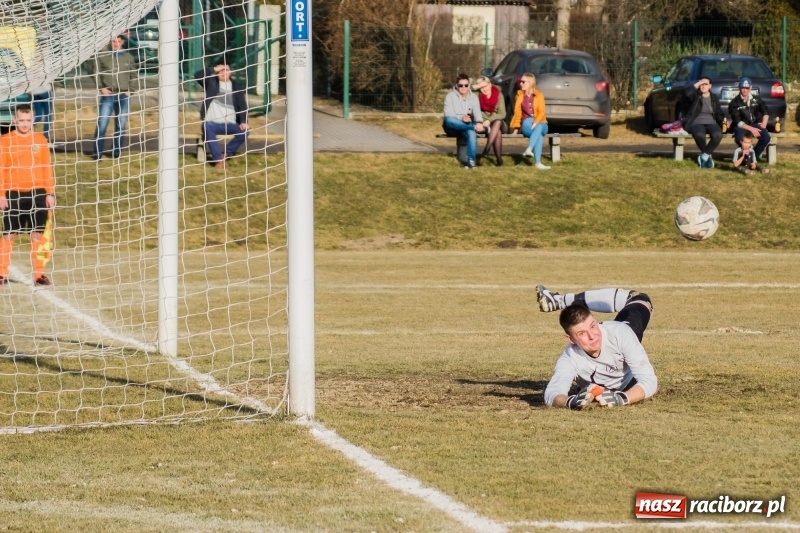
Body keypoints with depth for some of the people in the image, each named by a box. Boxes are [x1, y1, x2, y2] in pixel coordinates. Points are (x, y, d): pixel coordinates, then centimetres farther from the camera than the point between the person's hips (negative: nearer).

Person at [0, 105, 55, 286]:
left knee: (37, 234, 3)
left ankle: (39, 274, 8)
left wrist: (50, 193, 4)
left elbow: (47, 168, 8)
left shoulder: (40, 140, 5)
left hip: (37, 193, 2)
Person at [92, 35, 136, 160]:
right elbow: (96, 73, 3)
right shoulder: (102, 56, 0)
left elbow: (133, 76, 15)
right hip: (107, 95, -3)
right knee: (102, 124, -8)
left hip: (124, 96, 3)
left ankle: (117, 152, 15)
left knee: (121, 125, 6)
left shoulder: (128, 57, 8)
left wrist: (130, 90, 3)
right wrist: (101, 88, -7)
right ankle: (97, 153, -3)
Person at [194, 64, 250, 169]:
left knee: (245, 131, -25)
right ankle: (218, 159, -31)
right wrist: (214, 69, -5)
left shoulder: (237, 86, 12)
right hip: (213, 123, -1)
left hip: (230, 124, 1)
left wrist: (243, 122, -13)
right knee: (207, 127, -36)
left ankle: (226, 154, -9)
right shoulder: (211, 82, 10)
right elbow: (198, 75, -5)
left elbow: (242, 105, 3)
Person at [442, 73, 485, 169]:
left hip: (466, 127, 1)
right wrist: (461, 118, -31)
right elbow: (448, 115, -12)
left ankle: (471, 161, -42)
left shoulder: (473, 97, 9)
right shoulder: (450, 96, 0)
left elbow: (477, 112, -6)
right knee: (448, 120, -38)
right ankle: (475, 128, -42)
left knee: (472, 132, -36)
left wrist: (479, 122, -29)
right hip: (452, 128, -1)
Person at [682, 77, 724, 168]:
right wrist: (698, 83, -10)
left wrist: (723, 120, -2)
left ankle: (704, 156, -18)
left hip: (711, 122, 3)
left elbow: (719, 113, 20)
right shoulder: (695, 96, 8)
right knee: (699, 134, -40)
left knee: (718, 134, -34)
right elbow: (687, 93, -16)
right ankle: (708, 155, -13)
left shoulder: (714, 98, 19)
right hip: (696, 122, -3)